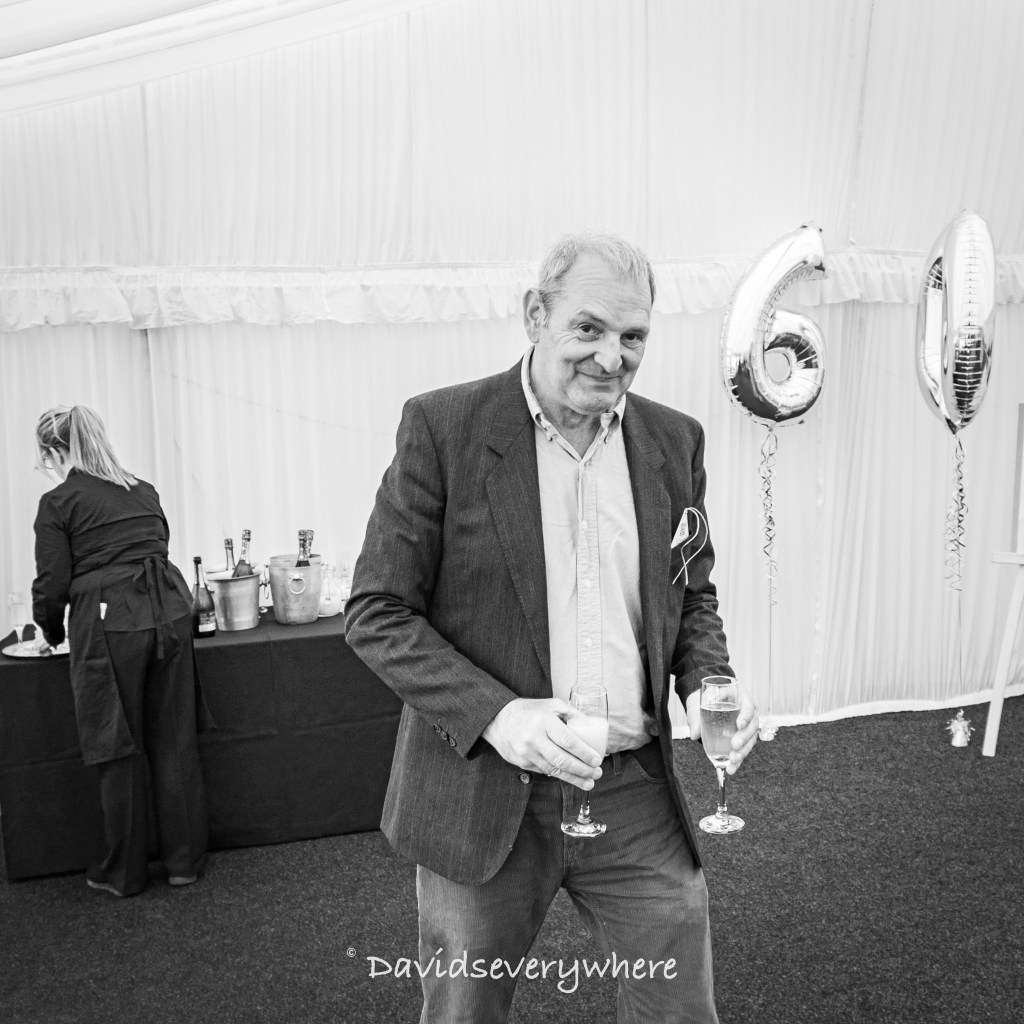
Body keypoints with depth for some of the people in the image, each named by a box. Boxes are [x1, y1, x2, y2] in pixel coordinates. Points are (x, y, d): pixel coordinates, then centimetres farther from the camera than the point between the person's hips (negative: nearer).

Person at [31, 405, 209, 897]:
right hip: (169, 611, 5)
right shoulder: (144, 491, 14)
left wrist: (52, 631, 15)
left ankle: (123, 873, 21)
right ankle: (184, 861, 22)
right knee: (175, 742, 12)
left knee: (118, 749, 8)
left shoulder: (57, 503, 0)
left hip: (109, 623, -4)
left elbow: (53, 584, -3)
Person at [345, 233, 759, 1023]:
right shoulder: (442, 427, -10)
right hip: (482, 794, -2)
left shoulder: (675, 441, 3)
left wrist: (708, 684, -7)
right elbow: (376, 614, -9)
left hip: (636, 793, 3)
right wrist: (494, 714, -22)